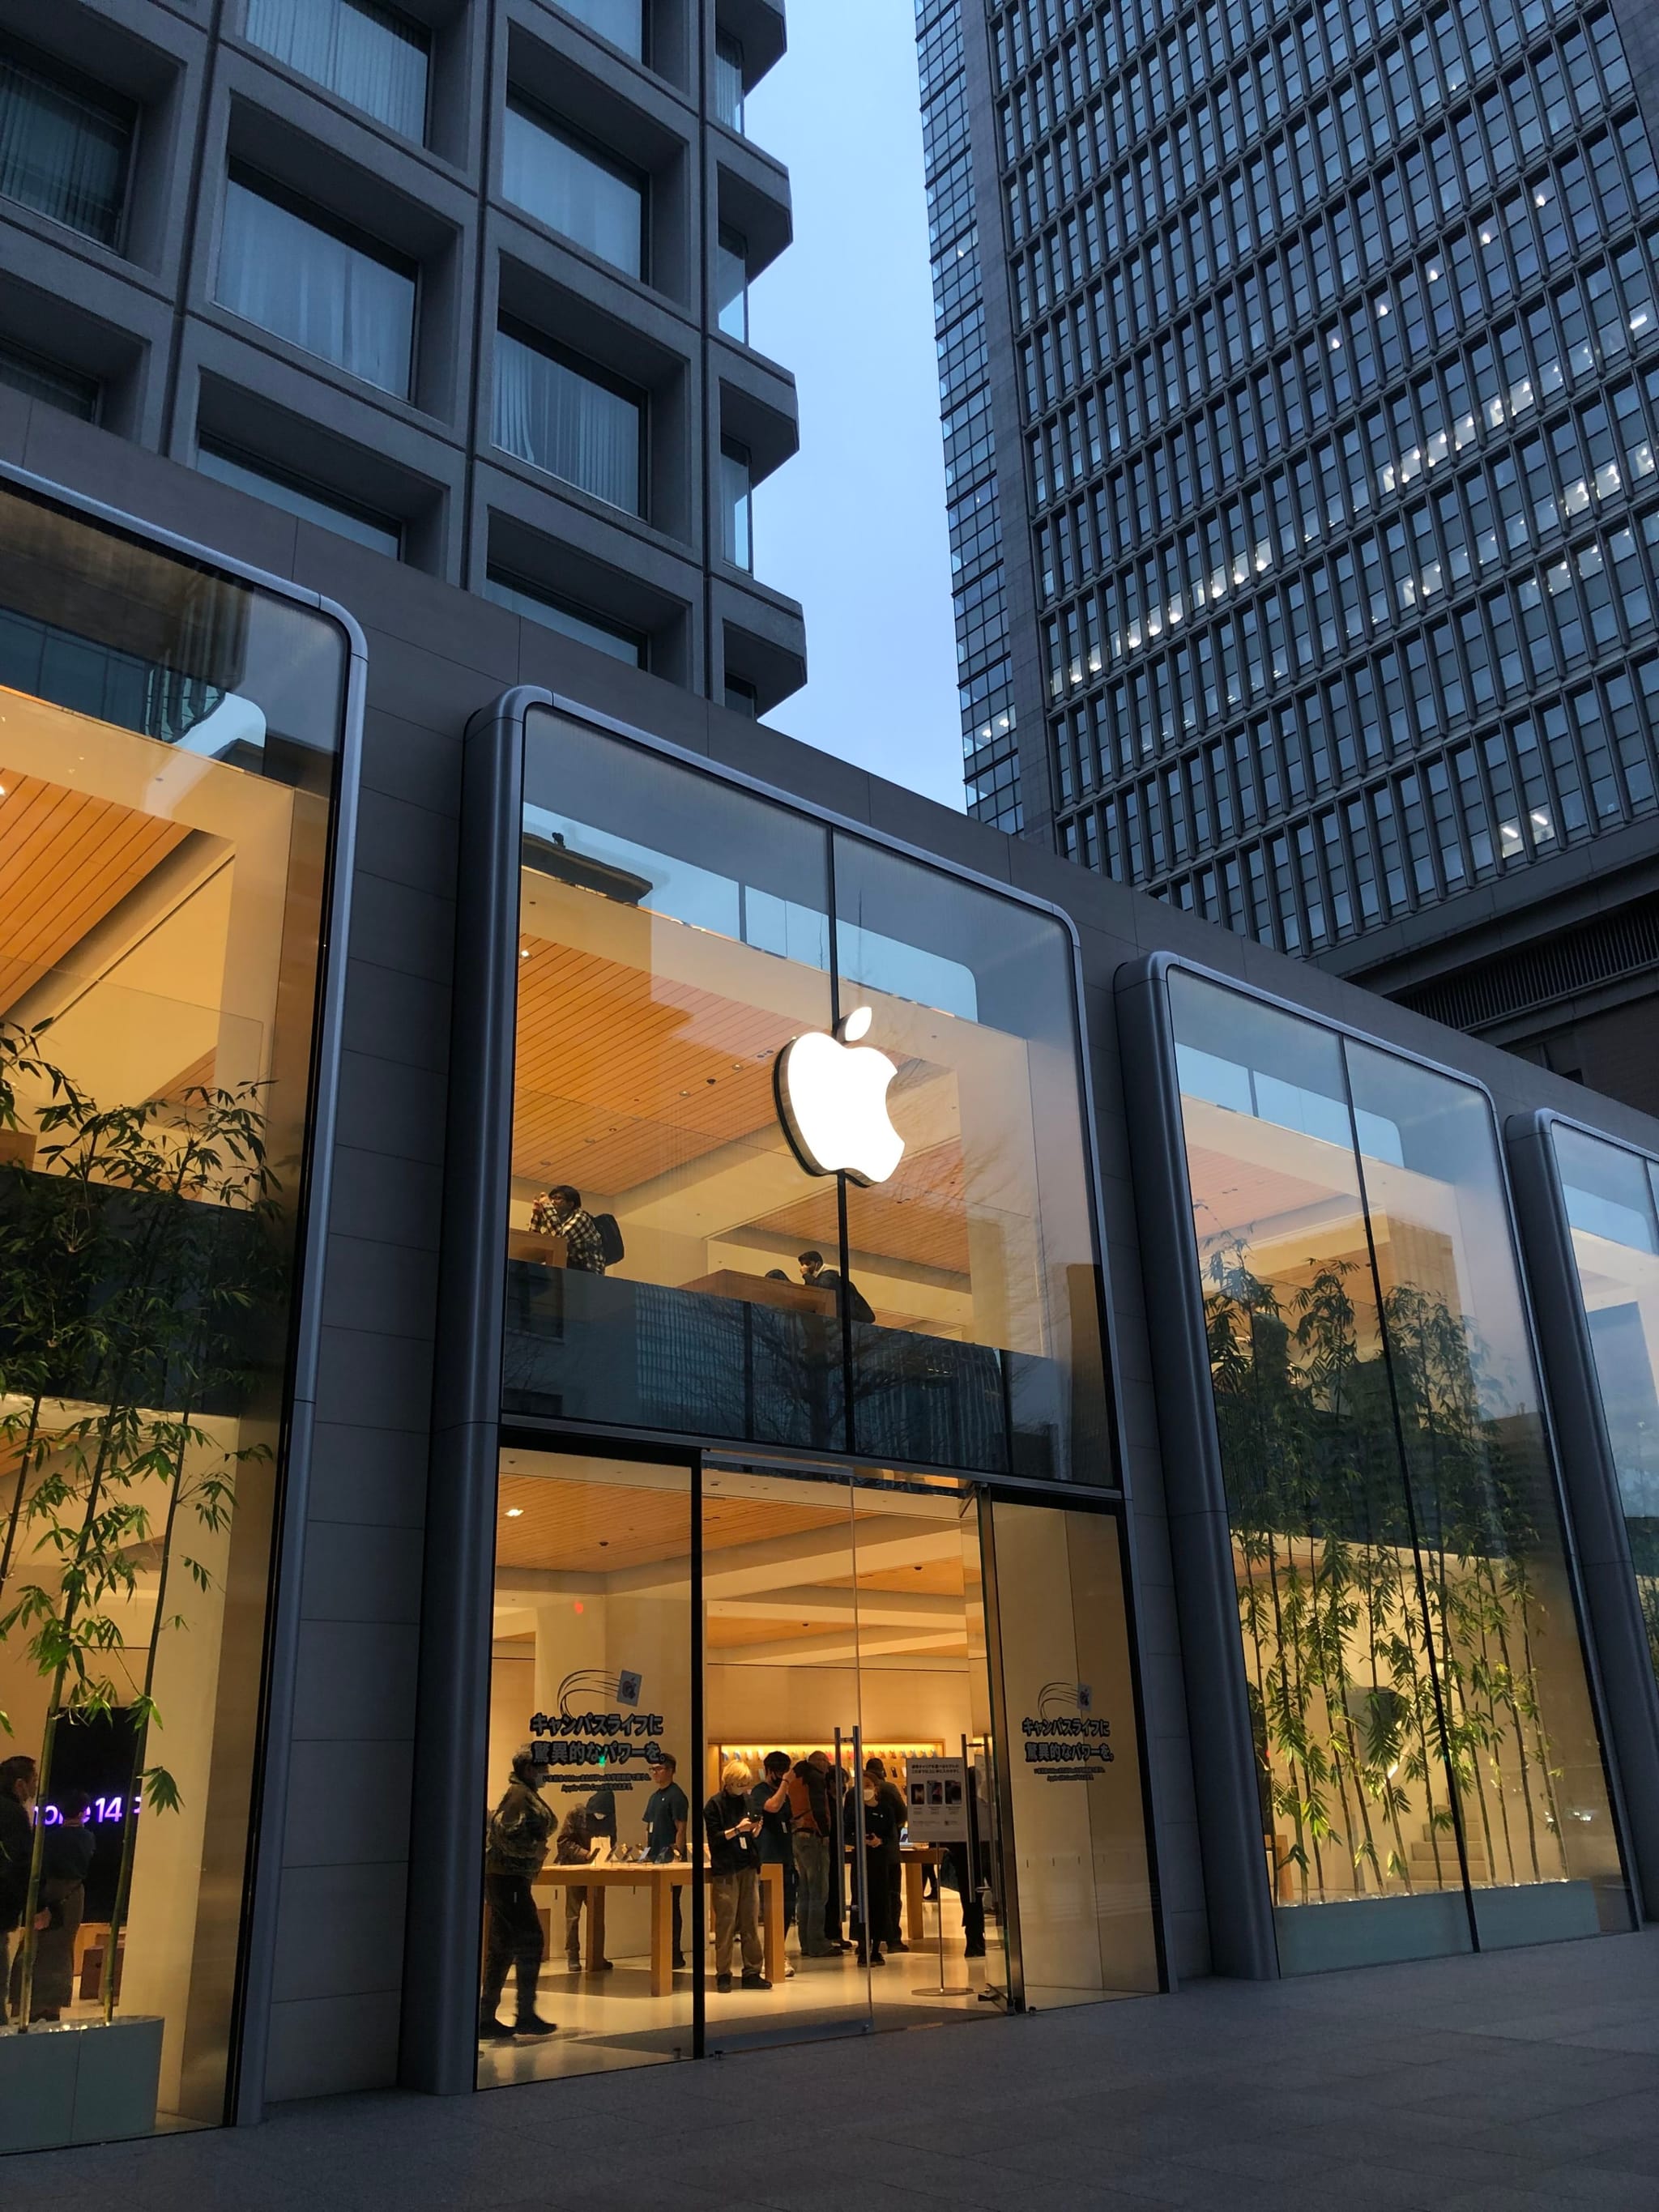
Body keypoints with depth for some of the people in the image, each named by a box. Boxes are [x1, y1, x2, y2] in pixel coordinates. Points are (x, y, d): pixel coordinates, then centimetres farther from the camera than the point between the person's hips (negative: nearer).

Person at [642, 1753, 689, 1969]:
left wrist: (676, 1856, -18)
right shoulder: (654, 1797, 16)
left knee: (671, 1906, -5)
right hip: (656, 1859, 8)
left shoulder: (676, 1796, -10)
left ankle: (676, 1954, 0)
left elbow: (681, 1829, -14)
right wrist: (646, 1852, 14)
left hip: (670, 1860, -8)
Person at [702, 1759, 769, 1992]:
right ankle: (723, 1975, 4)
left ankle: (752, 1972, 10)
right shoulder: (715, 1805, -2)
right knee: (725, 1923, -4)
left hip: (748, 1868, 5)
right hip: (725, 1870, -5)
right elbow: (714, 1838, -7)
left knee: (751, 1922, 4)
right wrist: (737, 1829, -19)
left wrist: (755, 1830, -3)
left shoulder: (747, 1801, 13)